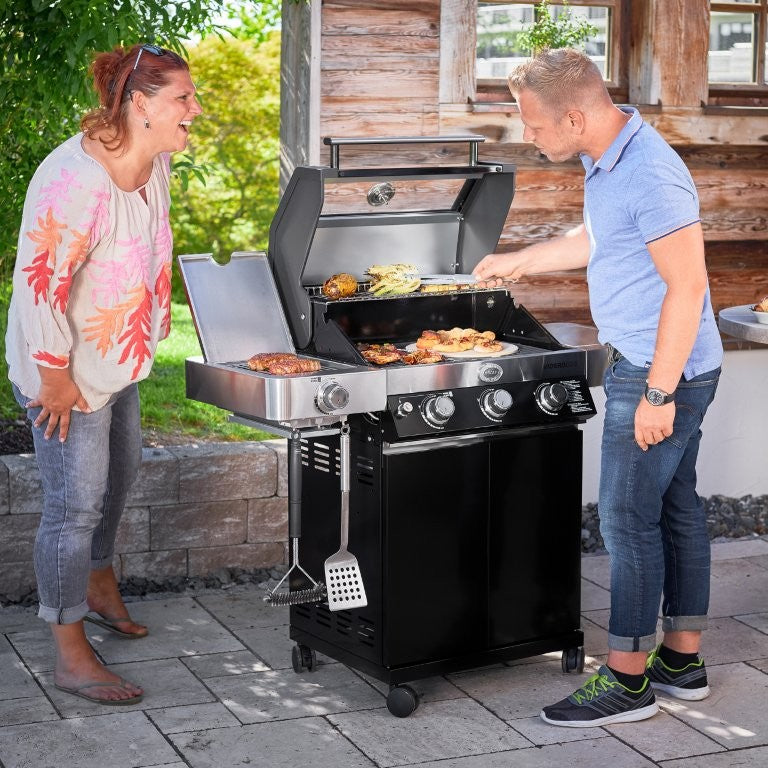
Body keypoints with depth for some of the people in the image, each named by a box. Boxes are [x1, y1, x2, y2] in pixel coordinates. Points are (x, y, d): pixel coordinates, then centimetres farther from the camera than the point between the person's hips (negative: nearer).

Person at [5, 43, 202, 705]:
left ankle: (99, 586, 50)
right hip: (68, 371, -9)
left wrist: (155, 319, 17)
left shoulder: (155, 162, -3)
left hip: (119, 358, 10)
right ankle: (71, 657, 7)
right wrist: (56, 376, -23)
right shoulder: (76, 179, -31)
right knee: (75, 503, -4)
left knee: (120, 471, 25)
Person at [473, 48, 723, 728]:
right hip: (658, 366, 10)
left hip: (663, 371, -10)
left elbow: (687, 286, -25)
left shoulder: (650, 174, -24)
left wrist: (658, 392, -25)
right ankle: (683, 661, 24)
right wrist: (518, 261, 36)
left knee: (629, 519, -4)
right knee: (676, 509, 14)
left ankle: (627, 679, 5)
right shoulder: (606, 160, 8)